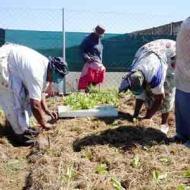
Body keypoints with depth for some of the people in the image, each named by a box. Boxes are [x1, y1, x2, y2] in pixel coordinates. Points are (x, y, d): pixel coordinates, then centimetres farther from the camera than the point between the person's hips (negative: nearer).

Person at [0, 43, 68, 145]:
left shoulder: (45, 67, -3)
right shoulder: (37, 74, -31)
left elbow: (40, 92, 12)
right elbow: (35, 105, -28)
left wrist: (47, 110, 6)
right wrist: (44, 124, -15)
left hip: (13, 63, 10)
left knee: (26, 95, 10)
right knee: (14, 101, -10)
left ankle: (24, 127, 20)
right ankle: (20, 133, 4)